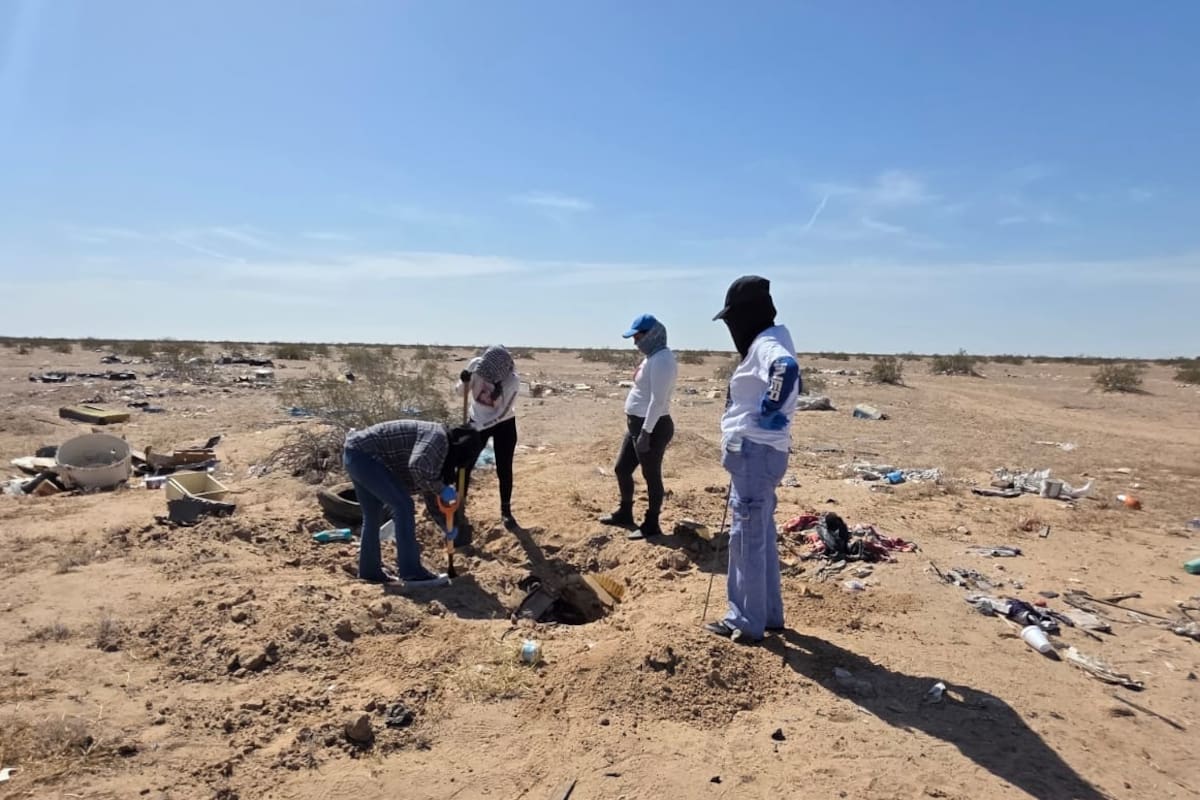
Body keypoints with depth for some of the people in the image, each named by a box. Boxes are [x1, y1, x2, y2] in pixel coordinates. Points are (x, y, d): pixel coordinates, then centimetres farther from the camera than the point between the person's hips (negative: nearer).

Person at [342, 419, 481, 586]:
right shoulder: (438, 437, -13)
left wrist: (447, 526, 32)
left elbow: (430, 493, 27)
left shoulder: (437, 452, 17)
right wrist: (442, 489, -19)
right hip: (363, 454, -11)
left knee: (372, 514, 19)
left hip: (356, 454, 11)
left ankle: (370, 570, 32)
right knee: (403, 505, -12)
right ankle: (411, 573, -8)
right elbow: (417, 466, -33)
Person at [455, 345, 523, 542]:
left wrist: (476, 427, -26)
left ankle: (506, 512, 22)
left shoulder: (513, 381, -30)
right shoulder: (476, 365, -23)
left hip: (503, 424, -2)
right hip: (478, 421, 2)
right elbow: (462, 391, -7)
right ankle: (459, 511, 14)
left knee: (504, 469, 2)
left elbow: (501, 413, -24)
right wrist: (464, 382, -30)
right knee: (465, 465, -2)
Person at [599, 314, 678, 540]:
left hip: (653, 427, -11)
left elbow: (658, 400, -24)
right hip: (638, 424, 11)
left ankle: (651, 525, 15)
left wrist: (646, 432, -24)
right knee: (622, 469, 18)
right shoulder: (653, 357, 14)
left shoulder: (662, 359, -18)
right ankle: (624, 514, 35)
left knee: (651, 476, 2)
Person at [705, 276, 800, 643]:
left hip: (755, 452, -11)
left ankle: (747, 622, 11)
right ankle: (767, 614, 30)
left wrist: (770, 411, -26)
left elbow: (787, 368, -38)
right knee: (761, 536, 18)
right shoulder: (765, 342, 16)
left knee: (747, 538, -1)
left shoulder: (767, 344, -16)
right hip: (756, 451, 11)